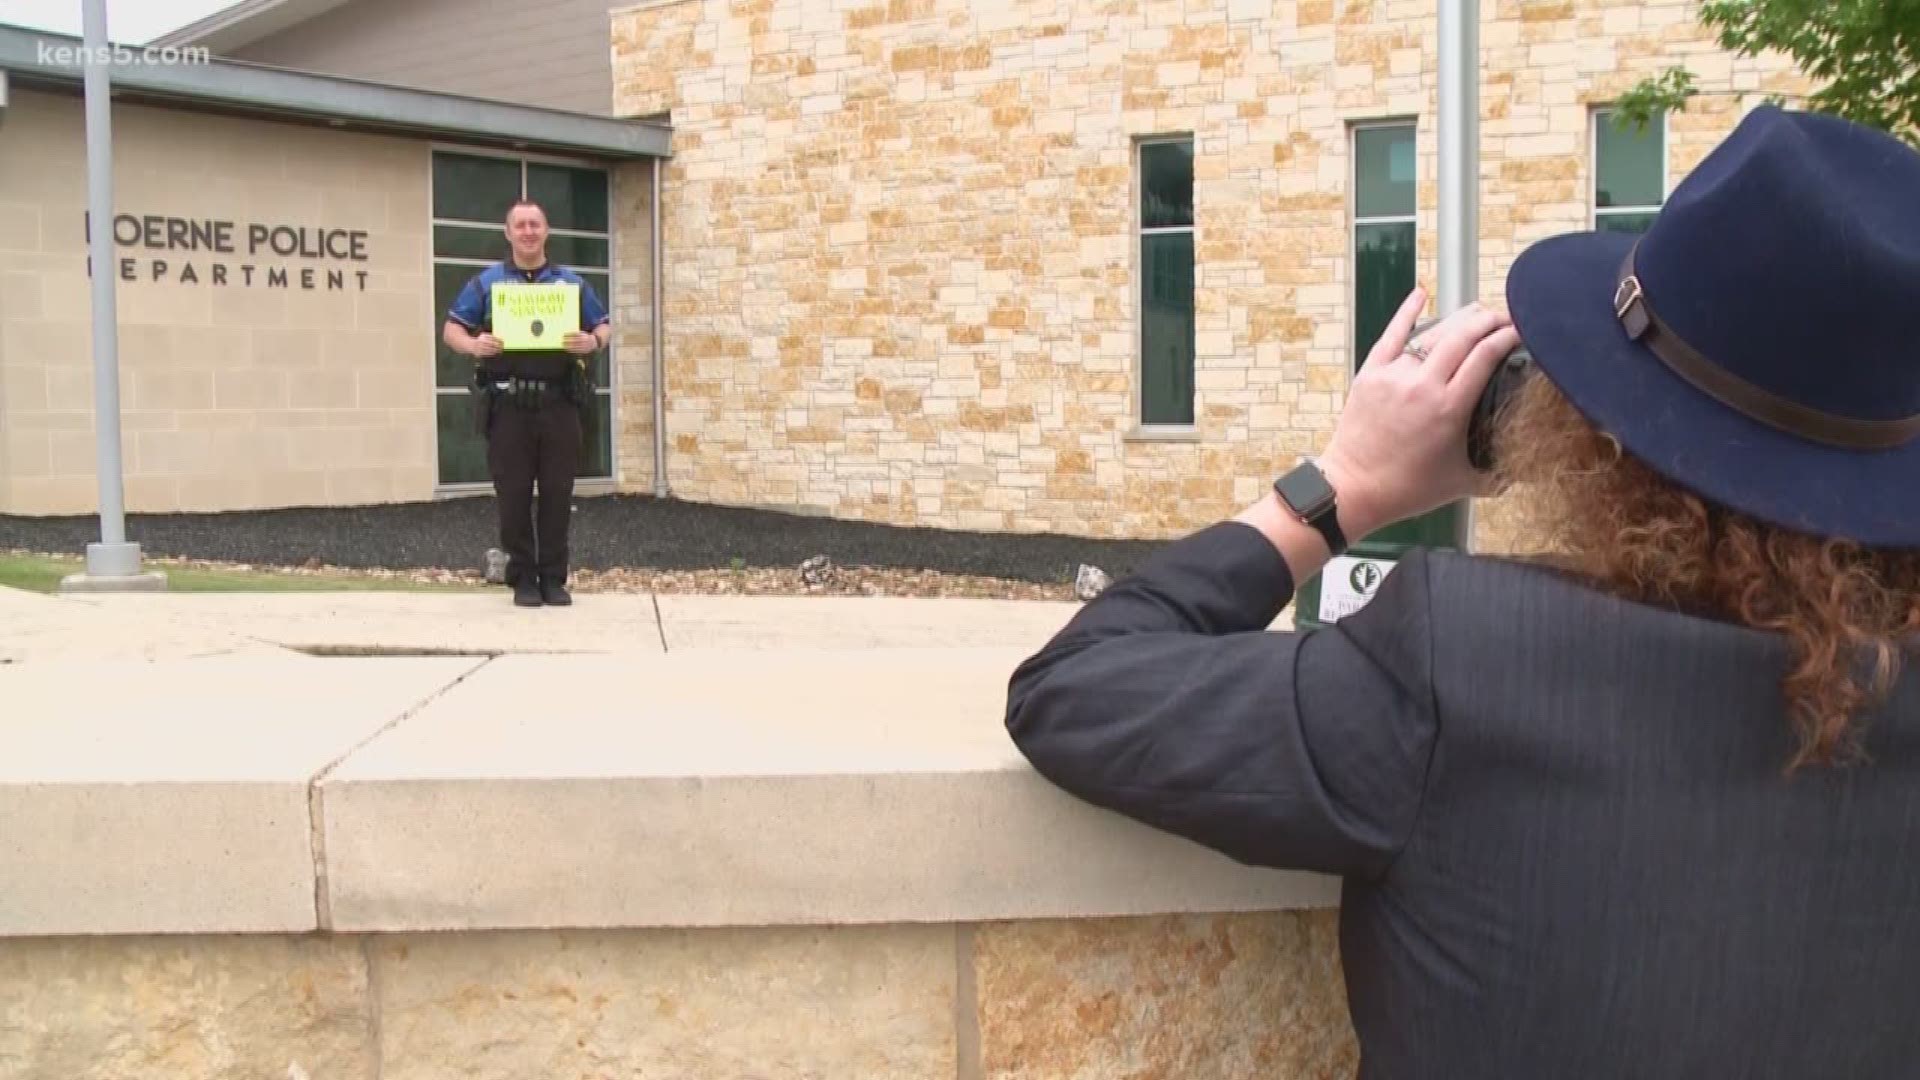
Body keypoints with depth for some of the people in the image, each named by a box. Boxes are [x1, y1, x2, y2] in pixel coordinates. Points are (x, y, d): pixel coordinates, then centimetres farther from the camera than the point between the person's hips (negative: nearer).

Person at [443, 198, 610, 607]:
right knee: (513, 494, 1)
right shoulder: (485, 282, 7)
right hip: (508, 405, -1)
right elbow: (451, 329, 7)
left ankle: (554, 577, 12)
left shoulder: (570, 282, 11)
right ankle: (523, 577, 11)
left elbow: (603, 325, 13)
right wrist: (473, 345, -15)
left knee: (557, 493, 3)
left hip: (558, 403, 1)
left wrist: (592, 342, -10)